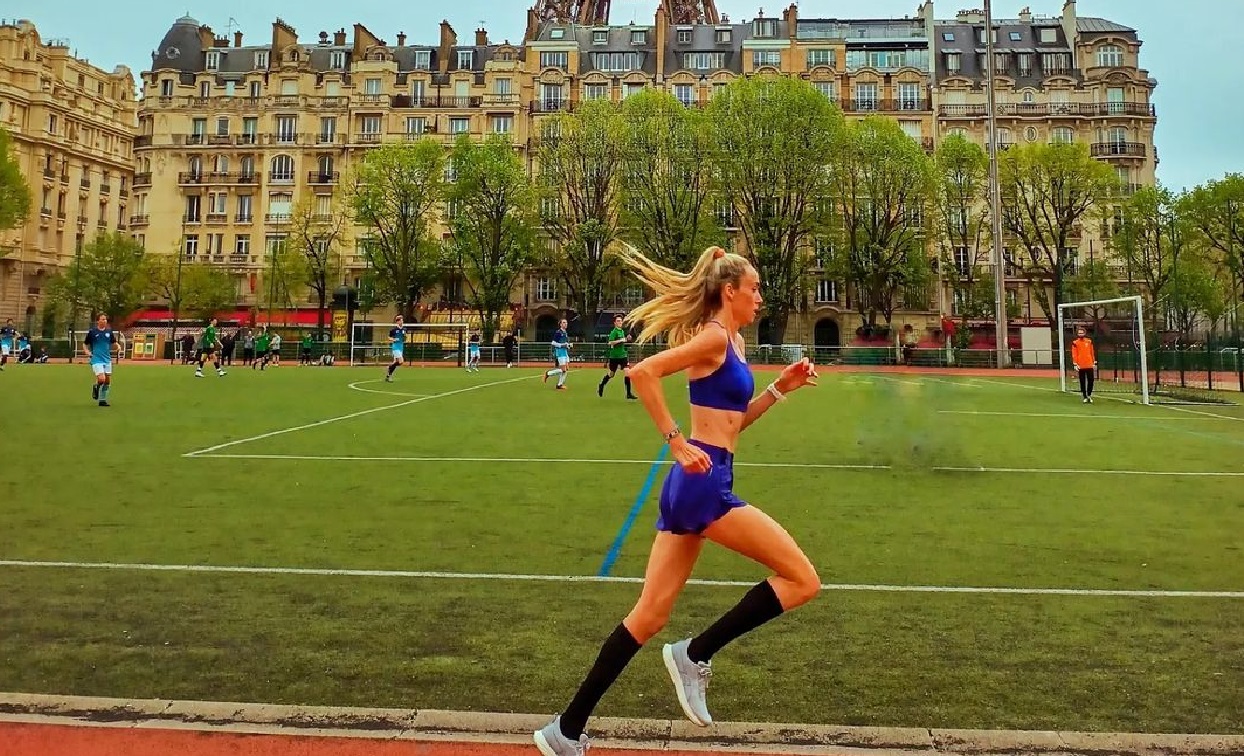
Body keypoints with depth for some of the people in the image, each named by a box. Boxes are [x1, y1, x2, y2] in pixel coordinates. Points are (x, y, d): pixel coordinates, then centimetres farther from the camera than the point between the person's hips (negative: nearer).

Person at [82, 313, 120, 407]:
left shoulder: (109, 331, 7)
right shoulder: (92, 332, -3)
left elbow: (113, 343, 15)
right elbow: (85, 344, 7)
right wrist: (87, 351, -11)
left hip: (107, 359, 4)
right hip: (96, 359, -4)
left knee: (108, 381, 6)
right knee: (101, 379, -19)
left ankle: (102, 400, 18)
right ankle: (96, 387, 16)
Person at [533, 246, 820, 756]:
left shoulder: (732, 342, 20)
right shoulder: (715, 336, -9)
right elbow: (642, 372, -21)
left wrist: (781, 388, 16)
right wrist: (677, 442, -20)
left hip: (693, 485, 9)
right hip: (704, 484, -9)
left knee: (649, 617, 11)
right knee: (802, 580, -3)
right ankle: (695, 656, 4)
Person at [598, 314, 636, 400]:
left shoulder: (622, 331, 10)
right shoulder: (614, 332, -13)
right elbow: (610, 342, -25)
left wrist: (626, 339, 7)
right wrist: (620, 340, -30)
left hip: (623, 355, 5)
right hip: (614, 356, -5)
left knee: (626, 372, -10)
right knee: (611, 374, 9)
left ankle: (628, 393, -8)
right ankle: (601, 386, 37)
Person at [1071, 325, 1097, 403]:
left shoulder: (1089, 341, 9)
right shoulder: (1075, 343, 0)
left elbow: (1092, 352, 12)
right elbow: (1074, 354, -3)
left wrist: (1094, 362, 9)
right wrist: (1075, 364, -9)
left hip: (1089, 365, 2)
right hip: (1081, 366, -2)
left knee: (1091, 380, 1)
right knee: (1082, 382, 3)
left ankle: (1089, 395, 18)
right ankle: (1084, 397, 10)